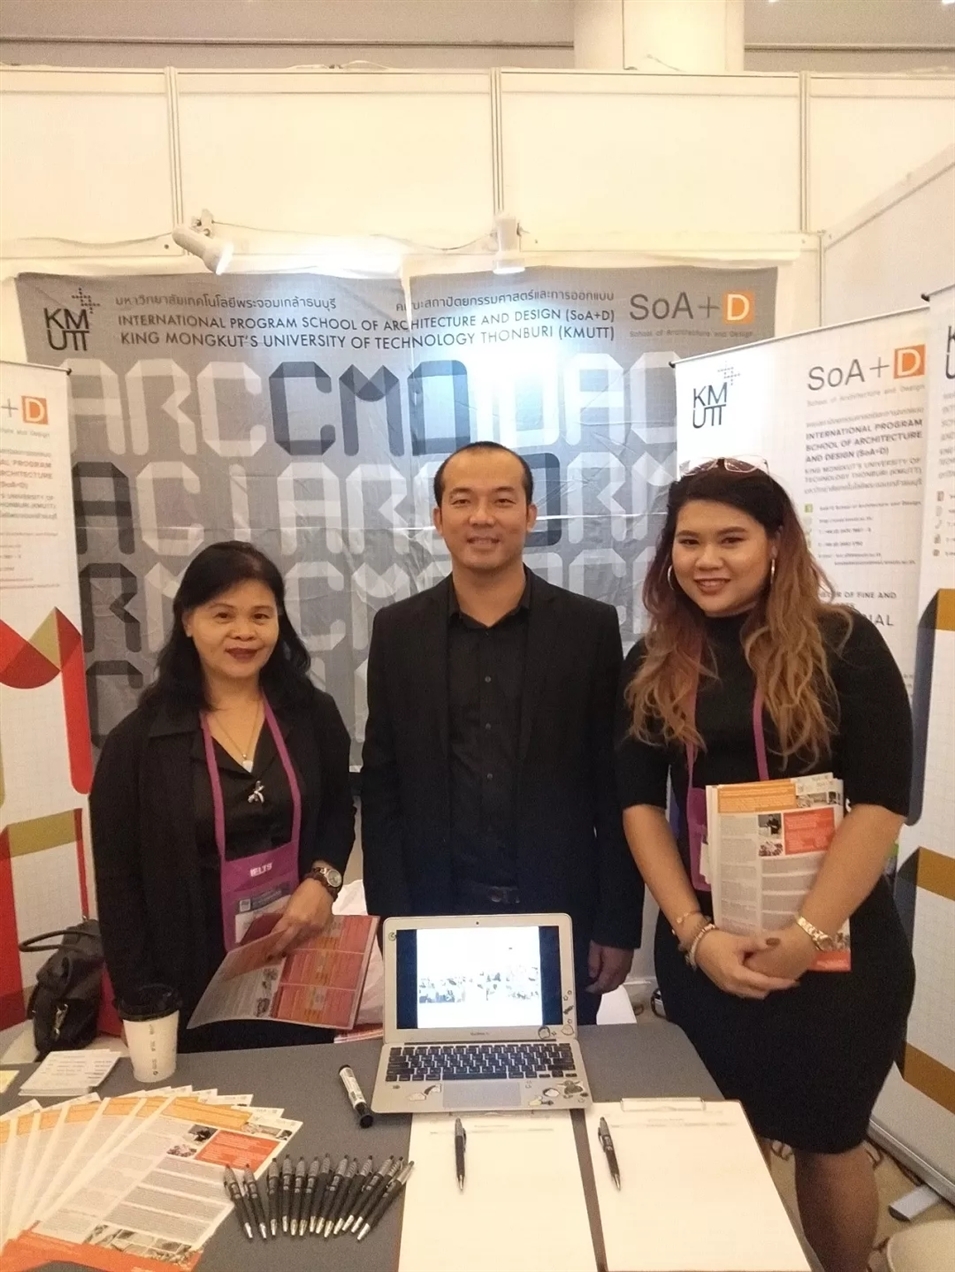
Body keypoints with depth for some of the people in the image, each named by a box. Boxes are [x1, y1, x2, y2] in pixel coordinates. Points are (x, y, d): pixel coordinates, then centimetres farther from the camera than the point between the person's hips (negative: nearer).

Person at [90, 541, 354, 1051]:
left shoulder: (312, 716, -4)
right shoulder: (138, 742, -10)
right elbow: (119, 886, -5)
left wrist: (322, 879, -10)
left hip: (303, 963, 3)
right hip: (197, 984, -2)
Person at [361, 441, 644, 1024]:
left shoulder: (590, 627, -4)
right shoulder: (397, 631, 0)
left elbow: (616, 787, -2)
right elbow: (381, 791, 1)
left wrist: (619, 925, -3)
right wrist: (394, 925, -3)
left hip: (561, 917, 0)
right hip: (438, 918, 1)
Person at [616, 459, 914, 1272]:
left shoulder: (842, 644, -7)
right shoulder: (654, 664, 2)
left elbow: (881, 803, -12)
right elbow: (640, 803, 0)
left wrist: (807, 934, -17)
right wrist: (694, 933, -10)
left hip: (834, 944, -2)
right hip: (703, 943, 3)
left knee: (825, 1140, 13)